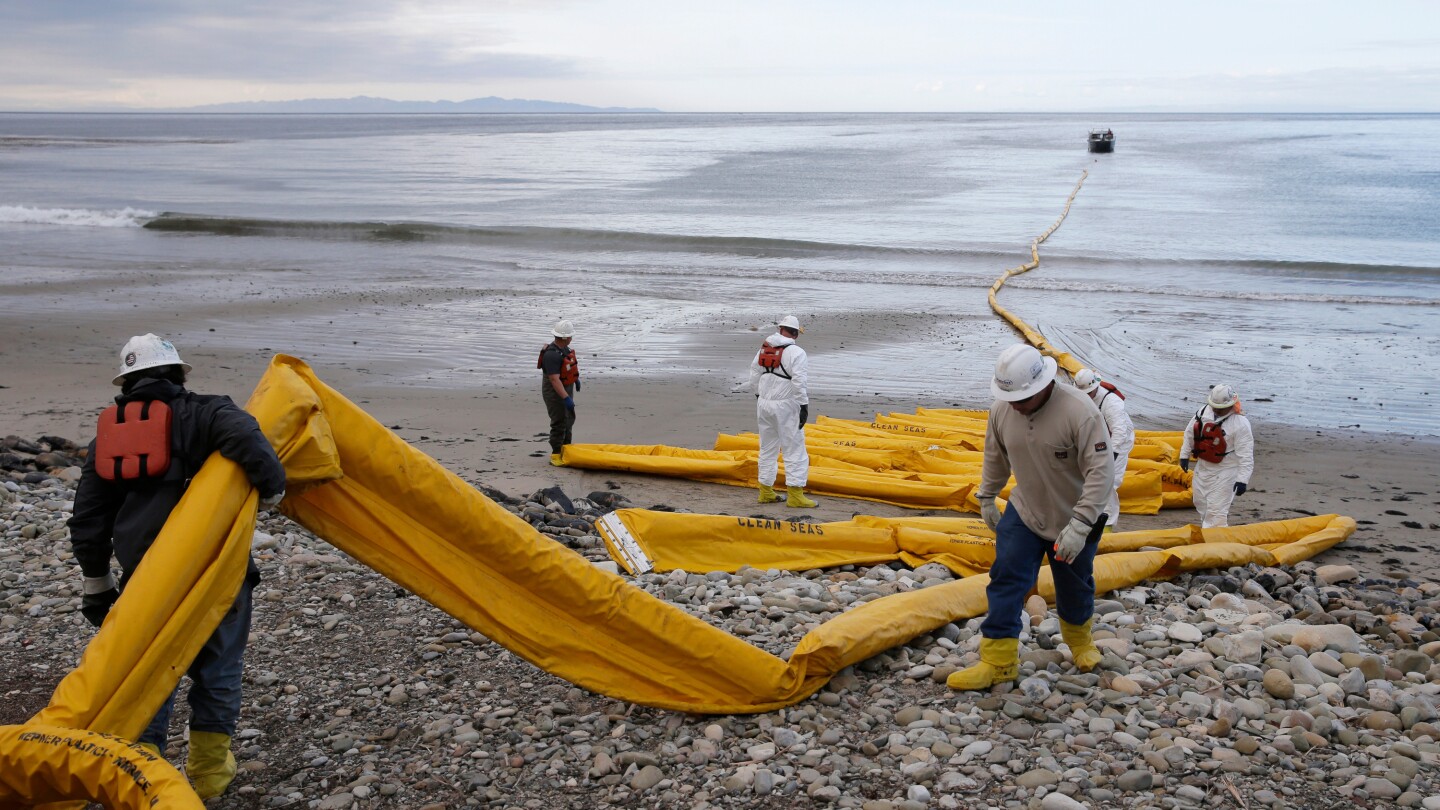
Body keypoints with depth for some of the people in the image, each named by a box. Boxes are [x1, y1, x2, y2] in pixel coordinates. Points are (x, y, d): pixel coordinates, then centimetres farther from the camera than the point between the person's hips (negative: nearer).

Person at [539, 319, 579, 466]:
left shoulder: (564, 347, 1)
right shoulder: (552, 354, -29)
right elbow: (554, 379, -32)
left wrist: (576, 378, 34)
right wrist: (566, 398, -34)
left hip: (567, 388, 10)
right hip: (555, 393, -10)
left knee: (569, 419, 20)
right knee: (559, 422, -7)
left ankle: (566, 448, 34)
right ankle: (555, 455, 3)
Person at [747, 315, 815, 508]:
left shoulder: (764, 348, 7)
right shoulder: (796, 352, -12)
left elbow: (754, 375, 14)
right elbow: (800, 382, -19)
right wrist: (804, 406, -13)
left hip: (764, 403, 7)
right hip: (785, 406, -7)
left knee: (768, 449, 16)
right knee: (795, 450, -2)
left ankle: (766, 492, 22)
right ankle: (795, 495, -6)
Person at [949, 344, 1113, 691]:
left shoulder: (1079, 412, -30)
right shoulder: (1001, 410, -13)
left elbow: (1101, 472, -30)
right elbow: (995, 457, 7)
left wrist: (1080, 526, -34)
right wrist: (987, 497, 15)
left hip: (1074, 521, -3)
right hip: (1023, 515, 3)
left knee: (1074, 587, 17)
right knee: (1006, 581, -6)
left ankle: (1079, 639, 46)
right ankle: (998, 662, 0)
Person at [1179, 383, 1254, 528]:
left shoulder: (1240, 423, -20)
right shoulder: (1203, 412, -3)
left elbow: (1246, 455, -21)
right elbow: (1190, 433, 14)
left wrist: (1242, 479, -25)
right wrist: (1184, 455, 16)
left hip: (1225, 472, -7)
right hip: (1202, 467, 7)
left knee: (1216, 510, -10)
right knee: (1201, 503, 21)